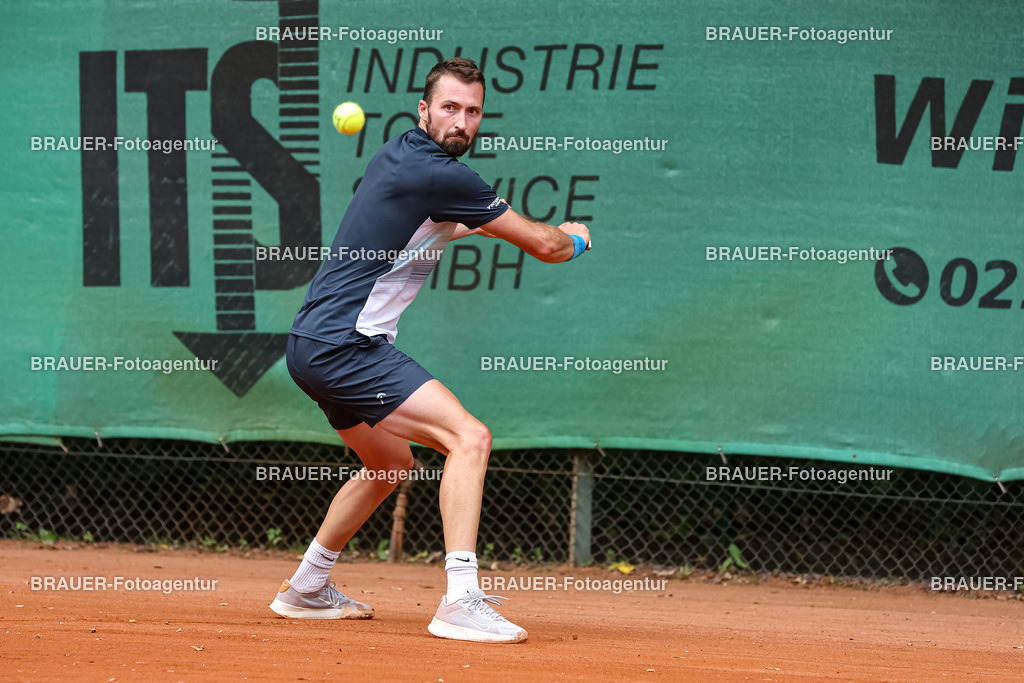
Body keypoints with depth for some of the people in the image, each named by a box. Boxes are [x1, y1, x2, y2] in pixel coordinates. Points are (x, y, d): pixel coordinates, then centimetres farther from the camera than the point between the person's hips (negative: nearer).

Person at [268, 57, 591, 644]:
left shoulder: (395, 156, 13)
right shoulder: (441, 175, -16)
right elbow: (544, 245, -6)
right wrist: (576, 240, 15)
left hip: (317, 346, 10)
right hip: (345, 346, -10)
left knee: (392, 461, 28)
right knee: (469, 437, -18)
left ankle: (307, 589, 38)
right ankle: (461, 601, -27)